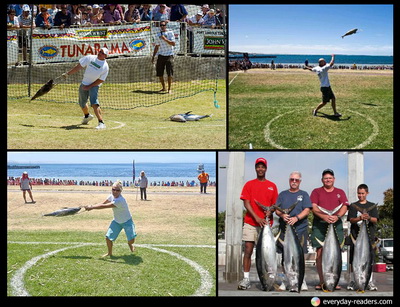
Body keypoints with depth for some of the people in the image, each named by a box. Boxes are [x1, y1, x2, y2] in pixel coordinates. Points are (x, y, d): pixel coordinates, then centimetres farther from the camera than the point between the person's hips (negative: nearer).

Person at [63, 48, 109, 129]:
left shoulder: (105, 67, -13)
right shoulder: (90, 58, -3)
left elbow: (101, 80, -12)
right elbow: (79, 67, 1)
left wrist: (89, 86, -15)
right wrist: (67, 74, 2)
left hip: (94, 85, -5)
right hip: (84, 84, 5)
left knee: (94, 103, -25)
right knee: (82, 103, 17)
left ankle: (101, 123, -30)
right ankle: (87, 116, 48)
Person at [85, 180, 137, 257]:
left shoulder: (120, 200, -36)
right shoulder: (112, 196, -10)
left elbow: (104, 206, -33)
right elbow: (103, 203, -1)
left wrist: (91, 207, -27)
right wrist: (92, 206, -18)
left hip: (127, 221, -6)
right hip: (116, 221, 6)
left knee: (131, 240, -15)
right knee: (108, 237, -6)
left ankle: (130, 244, 25)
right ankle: (109, 253, 21)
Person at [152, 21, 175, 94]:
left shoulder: (170, 33, -1)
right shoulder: (158, 35, 11)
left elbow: (173, 44, -10)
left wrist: (165, 39, -19)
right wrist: (153, 57, 15)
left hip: (169, 56, -4)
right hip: (161, 56, 4)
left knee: (169, 74, -7)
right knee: (159, 74, 3)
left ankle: (169, 89, 2)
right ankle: (164, 88, 19)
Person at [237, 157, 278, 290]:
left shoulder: (272, 186, 11)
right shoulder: (249, 184, 6)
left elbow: (275, 204, 13)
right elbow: (246, 203, -1)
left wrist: (270, 211, -10)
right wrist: (256, 217, -13)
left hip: (266, 223, 1)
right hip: (250, 223, -1)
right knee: (248, 251, -4)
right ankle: (246, 278, -3)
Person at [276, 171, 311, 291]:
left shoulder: (304, 194, 10)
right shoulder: (283, 194, 16)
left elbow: (307, 210, -2)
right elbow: (277, 210, 10)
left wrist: (296, 218, -18)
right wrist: (282, 215, -13)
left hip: (300, 229, -2)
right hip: (284, 229, 2)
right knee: (285, 256, 2)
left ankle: (301, 281, -1)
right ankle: (285, 281, 9)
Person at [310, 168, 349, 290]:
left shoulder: (340, 192, 17)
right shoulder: (316, 192, 13)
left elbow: (344, 206, 5)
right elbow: (314, 207, 0)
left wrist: (337, 216, -16)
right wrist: (324, 216, -18)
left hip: (336, 224, 1)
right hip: (319, 224, -1)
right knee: (320, 252, -6)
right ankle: (321, 281, 0)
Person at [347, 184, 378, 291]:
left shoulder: (372, 206, 10)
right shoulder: (353, 206, 9)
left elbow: (375, 220, 0)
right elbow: (351, 220, -1)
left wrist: (369, 217, -22)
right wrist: (360, 218, -21)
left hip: (369, 235, 0)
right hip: (355, 235, 0)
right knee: (353, 260, 0)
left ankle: (370, 282, 6)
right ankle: (352, 281, 7)